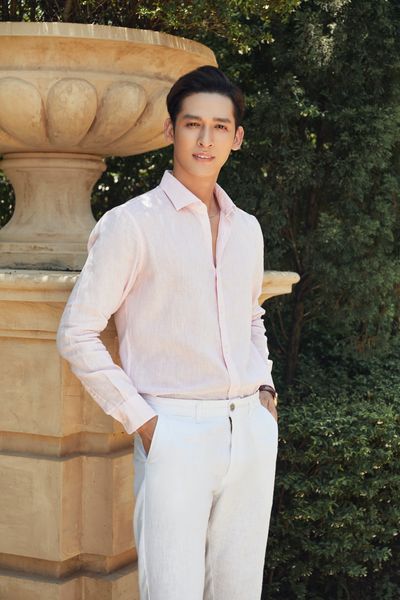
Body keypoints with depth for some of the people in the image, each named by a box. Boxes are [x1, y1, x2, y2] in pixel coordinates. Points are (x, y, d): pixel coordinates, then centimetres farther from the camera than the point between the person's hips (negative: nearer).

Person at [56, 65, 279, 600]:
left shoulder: (247, 229, 14)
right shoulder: (131, 223, -4)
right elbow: (76, 335, -5)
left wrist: (265, 389, 13)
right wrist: (140, 420, -10)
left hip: (251, 431, 6)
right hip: (175, 434, -6)